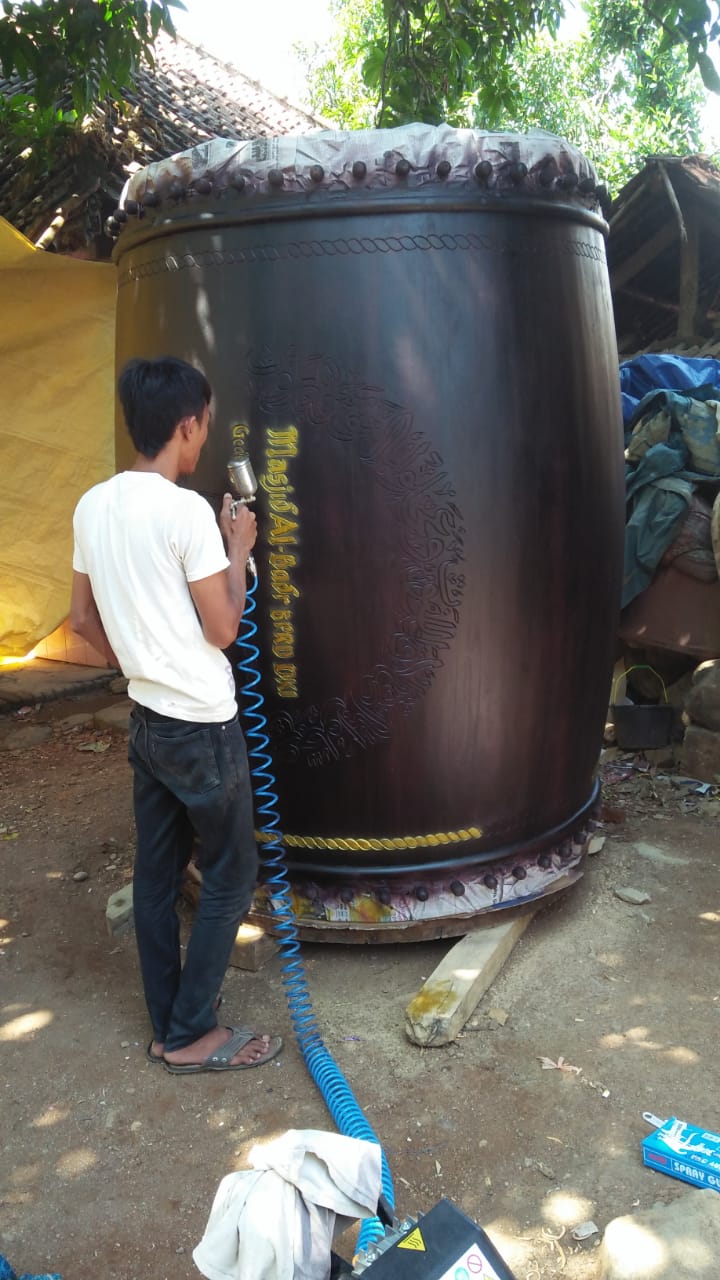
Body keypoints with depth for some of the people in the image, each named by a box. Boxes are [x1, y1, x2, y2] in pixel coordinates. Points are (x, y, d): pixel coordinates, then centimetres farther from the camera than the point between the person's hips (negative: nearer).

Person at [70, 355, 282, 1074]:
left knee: (155, 875, 15)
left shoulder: (93, 506, 3)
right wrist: (239, 548, -3)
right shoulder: (187, 511, -19)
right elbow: (223, 629, -14)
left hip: (146, 720, 8)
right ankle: (192, 1036, 17)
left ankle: (167, 1029, 28)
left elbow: (82, 620, 11)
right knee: (230, 878, 7)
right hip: (202, 726, -8)